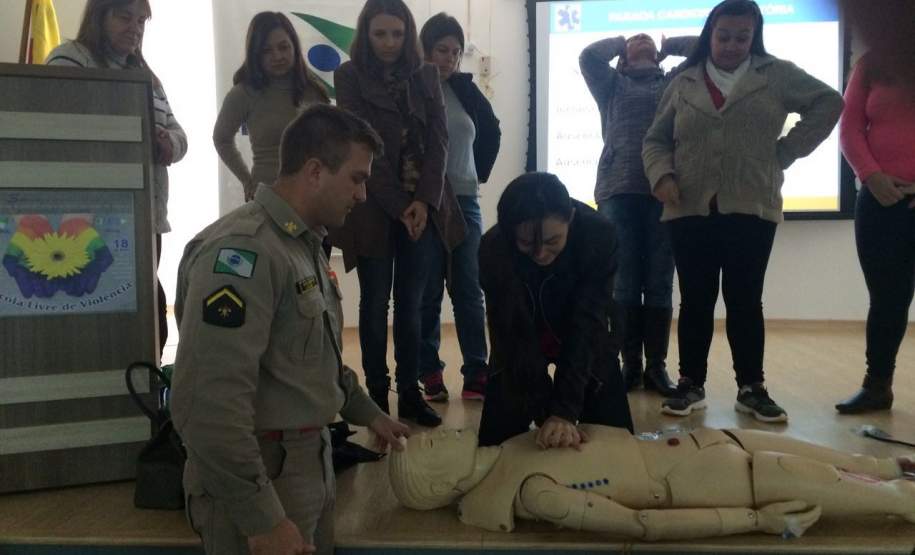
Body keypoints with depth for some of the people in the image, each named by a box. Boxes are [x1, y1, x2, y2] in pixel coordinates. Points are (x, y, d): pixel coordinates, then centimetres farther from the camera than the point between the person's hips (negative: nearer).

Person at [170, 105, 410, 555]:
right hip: (258, 482, -9)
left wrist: (365, 412, 23)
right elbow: (207, 404, -29)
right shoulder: (243, 249, -23)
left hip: (310, 465, 9)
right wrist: (261, 519, -26)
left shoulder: (305, 244, 11)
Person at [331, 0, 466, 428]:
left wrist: (425, 199, -11)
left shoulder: (425, 76, 9)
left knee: (411, 304, 7)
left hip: (424, 204, 3)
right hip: (374, 207, -3)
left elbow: (438, 140, 3)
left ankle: (410, 393, 16)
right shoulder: (349, 76, -1)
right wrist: (398, 206, -13)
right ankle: (377, 396, 14)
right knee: (375, 304, 4)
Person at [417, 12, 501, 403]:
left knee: (468, 289, 5)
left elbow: (491, 132, 20)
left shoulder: (465, 89, 8)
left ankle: (477, 373, 10)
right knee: (428, 293, 3)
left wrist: (480, 171, 13)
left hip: (464, 201, 3)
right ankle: (429, 373, 12)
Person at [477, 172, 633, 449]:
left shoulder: (599, 235, -33)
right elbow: (514, 337, -30)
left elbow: (587, 325, -34)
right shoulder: (493, 249, -31)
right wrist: (547, 414, -37)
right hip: (520, 347, 0)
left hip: (584, 345, 0)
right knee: (496, 444, -2)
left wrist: (565, 411, -41)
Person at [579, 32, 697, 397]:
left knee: (660, 284, 0)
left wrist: (667, 45, 28)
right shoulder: (612, 84, 22)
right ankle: (630, 364, 5)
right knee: (624, 284, -3)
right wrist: (621, 43, 23)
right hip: (619, 191, -1)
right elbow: (588, 56, 6)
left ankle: (656, 366, 6)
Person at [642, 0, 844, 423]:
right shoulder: (682, 83, 11)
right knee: (695, 300, 5)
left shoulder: (777, 75, 8)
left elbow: (829, 103, 8)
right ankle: (691, 384, 16)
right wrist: (662, 175, -8)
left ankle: (751, 388, 15)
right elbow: (655, 140, 12)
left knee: (745, 300, 3)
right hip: (690, 210, 1)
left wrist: (785, 152, 1)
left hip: (751, 209, -1)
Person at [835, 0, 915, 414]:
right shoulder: (872, 65, 12)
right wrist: (871, 175, -12)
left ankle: (879, 385, 5)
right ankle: (876, 385, 14)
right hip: (881, 200, 2)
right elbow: (850, 129, 6)